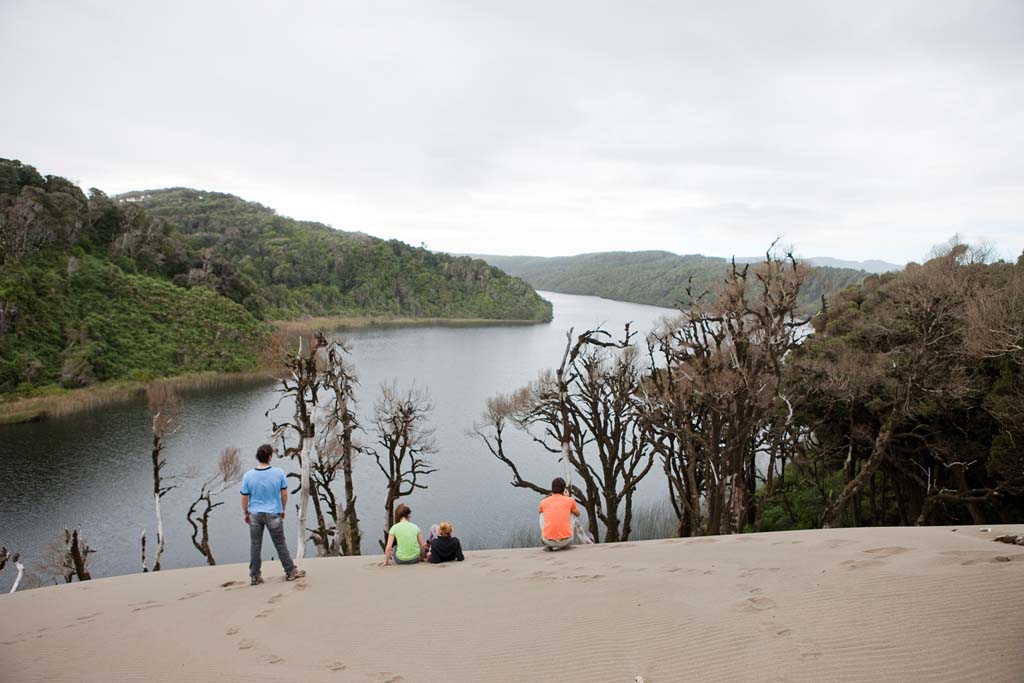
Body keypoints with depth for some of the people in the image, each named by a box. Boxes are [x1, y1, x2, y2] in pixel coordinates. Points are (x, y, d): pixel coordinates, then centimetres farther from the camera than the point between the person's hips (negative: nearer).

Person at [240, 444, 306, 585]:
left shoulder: (248, 476, -11)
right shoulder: (279, 472, -12)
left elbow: (244, 498, -4)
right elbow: (284, 494, -4)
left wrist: (245, 513, 12)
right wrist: (283, 510, 11)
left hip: (255, 514, 1)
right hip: (273, 514, -1)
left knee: (255, 546, 11)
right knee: (280, 544, 11)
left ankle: (254, 576, 19)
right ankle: (290, 571, 20)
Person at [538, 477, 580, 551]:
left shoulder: (543, 502, 8)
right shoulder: (570, 500, 5)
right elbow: (578, 514, 25)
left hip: (548, 540, 1)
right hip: (566, 541, -1)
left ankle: (548, 544, 21)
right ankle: (562, 545, 19)